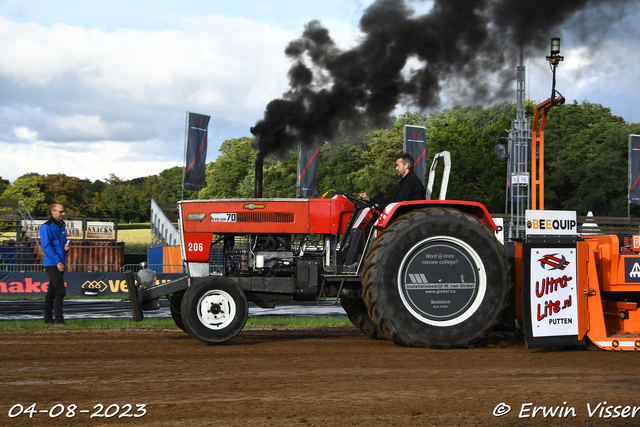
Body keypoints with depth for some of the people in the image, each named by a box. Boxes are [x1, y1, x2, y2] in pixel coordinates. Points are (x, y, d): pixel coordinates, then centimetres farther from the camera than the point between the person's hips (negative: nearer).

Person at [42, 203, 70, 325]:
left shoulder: (61, 226, 17)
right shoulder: (46, 227, -9)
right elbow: (46, 247, -15)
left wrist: (66, 247, 2)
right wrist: (57, 262, -19)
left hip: (60, 264, 8)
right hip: (52, 264, -8)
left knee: (52, 292, 11)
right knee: (60, 291, -15)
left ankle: (48, 318, 16)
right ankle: (58, 319, -15)